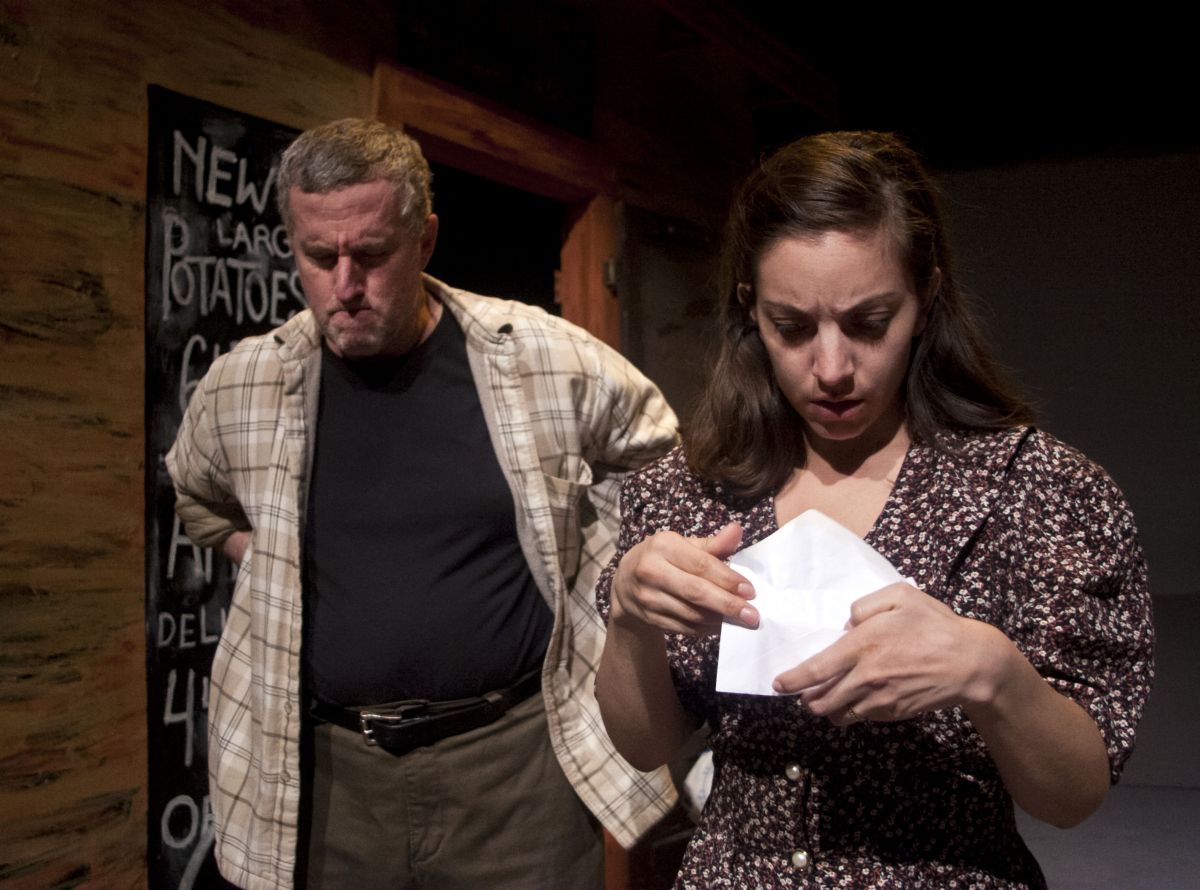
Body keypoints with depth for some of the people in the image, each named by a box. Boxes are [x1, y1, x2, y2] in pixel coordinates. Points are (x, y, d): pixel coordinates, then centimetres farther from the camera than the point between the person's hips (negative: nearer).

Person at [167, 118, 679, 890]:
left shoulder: (548, 358, -6)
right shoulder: (241, 385, 1)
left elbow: (657, 457, 10)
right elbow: (199, 498, 22)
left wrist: (578, 564, 3)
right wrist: (270, 569, 9)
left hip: (515, 751, -2)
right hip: (325, 771, 3)